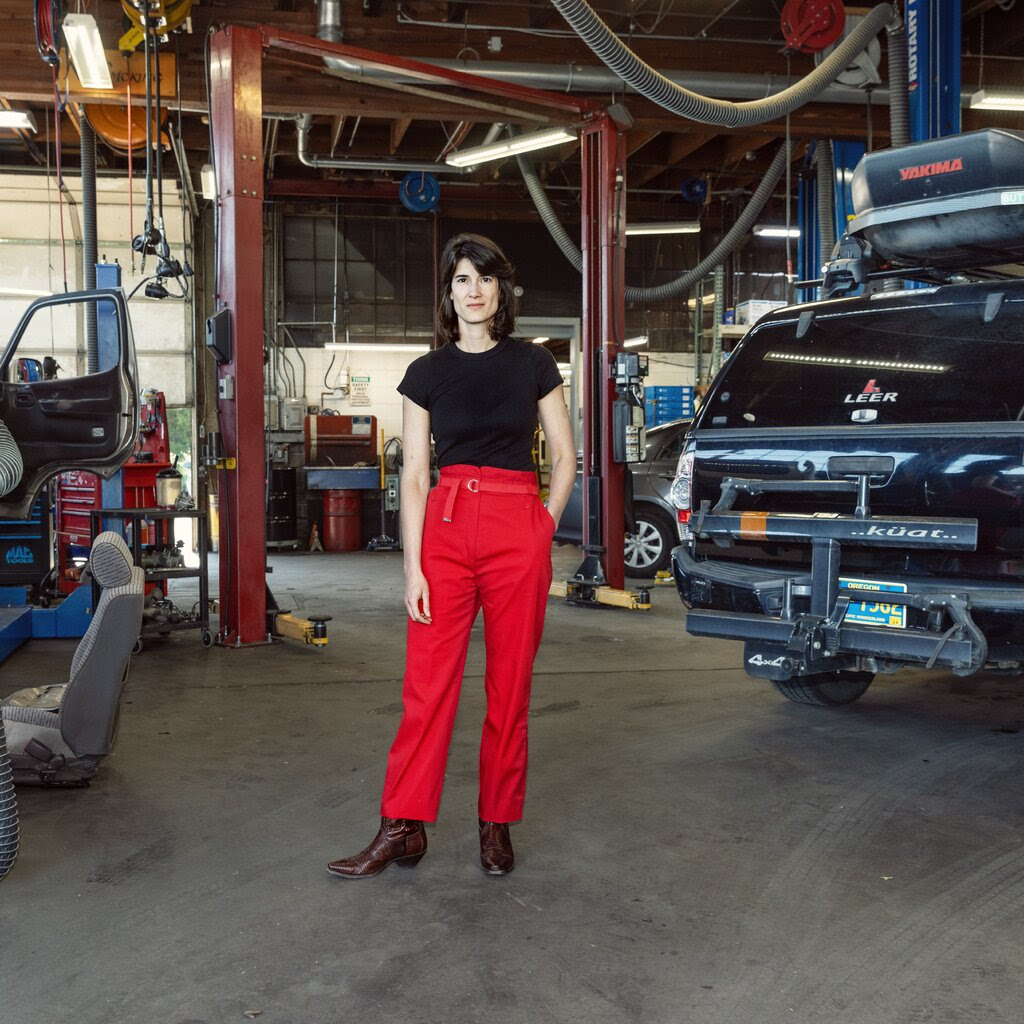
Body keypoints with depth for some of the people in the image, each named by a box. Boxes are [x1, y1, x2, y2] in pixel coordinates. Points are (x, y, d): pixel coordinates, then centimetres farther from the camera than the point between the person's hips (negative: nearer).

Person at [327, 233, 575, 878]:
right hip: (445, 527, 1)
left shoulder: (533, 363, 7)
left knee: (510, 687, 5)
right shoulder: (427, 373, 8)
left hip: (520, 530, 0)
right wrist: (413, 566, -4)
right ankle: (403, 828, 8)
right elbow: (414, 476, 4)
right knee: (427, 685, -1)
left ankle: (497, 825, 19)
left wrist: (544, 528, 0)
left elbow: (565, 456, 11)